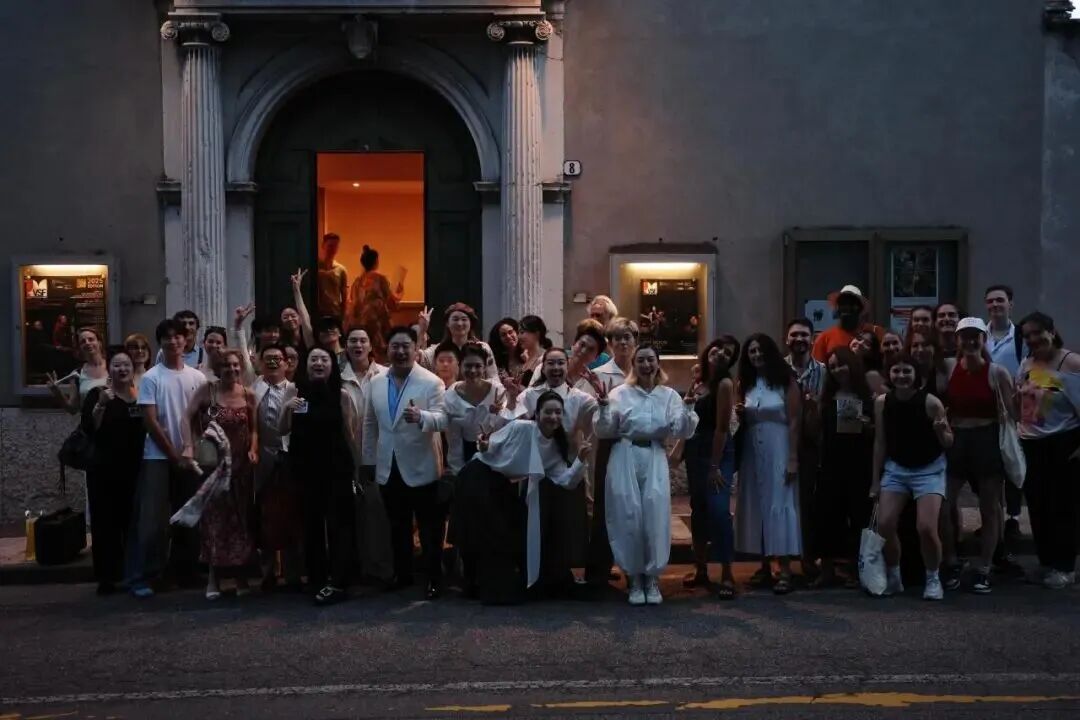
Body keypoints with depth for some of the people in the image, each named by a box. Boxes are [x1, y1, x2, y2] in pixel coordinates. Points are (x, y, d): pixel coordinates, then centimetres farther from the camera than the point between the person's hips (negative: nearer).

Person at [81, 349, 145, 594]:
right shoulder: (97, 394, -1)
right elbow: (89, 430, -12)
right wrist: (101, 404, -21)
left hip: (136, 469, 3)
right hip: (105, 470, -3)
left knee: (134, 522, 7)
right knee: (106, 522, -1)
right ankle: (107, 577, 5)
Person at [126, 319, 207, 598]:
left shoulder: (198, 378, 5)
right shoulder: (151, 378, -5)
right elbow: (150, 421, -9)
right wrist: (174, 455, -9)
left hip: (189, 457, 4)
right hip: (158, 457, -3)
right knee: (152, 520, -5)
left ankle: (185, 571, 21)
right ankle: (141, 577, 1)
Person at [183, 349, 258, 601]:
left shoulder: (248, 395, 2)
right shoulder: (207, 390, -5)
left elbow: (254, 428, 7)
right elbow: (188, 418, -6)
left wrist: (253, 450, -9)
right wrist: (189, 447, -17)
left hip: (241, 464, 2)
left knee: (241, 518, 6)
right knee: (214, 516, 2)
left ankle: (240, 574, 17)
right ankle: (213, 577, 10)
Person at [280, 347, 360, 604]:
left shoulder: (341, 395, -3)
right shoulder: (295, 393, 2)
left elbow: (349, 434, 2)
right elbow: (283, 431, 3)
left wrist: (355, 466, 6)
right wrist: (287, 409, -16)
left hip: (336, 467, -3)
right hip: (306, 468, 3)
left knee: (339, 522, -5)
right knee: (311, 522, 12)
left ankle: (337, 582, -4)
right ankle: (316, 576, 24)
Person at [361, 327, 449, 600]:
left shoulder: (432, 382, -10)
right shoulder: (376, 382, 6)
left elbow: (442, 419, -22)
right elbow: (370, 423, 14)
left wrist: (421, 417, -42)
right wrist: (368, 459, 14)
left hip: (420, 468, -5)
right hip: (388, 468, 5)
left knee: (429, 528, 5)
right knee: (398, 527, 17)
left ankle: (434, 579, 14)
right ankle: (402, 574, 30)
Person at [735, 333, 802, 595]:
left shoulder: (786, 381, -5)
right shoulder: (744, 384, 9)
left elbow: (794, 421, -9)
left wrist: (793, 458, -14)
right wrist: (739, 414, -7)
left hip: (778, 449, -5)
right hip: (752, 450, 5)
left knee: (779, 505, -5)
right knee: (755, 505, 6)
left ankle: (785, 570, -2)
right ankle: (764, 566, 14)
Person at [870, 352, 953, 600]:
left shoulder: (931, 403, -18)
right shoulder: (882, 402, -8)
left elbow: (948, 443, -8)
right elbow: (880, 442, 1)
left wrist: (941, 432, -31)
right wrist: (875, 480, 3)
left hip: (929, 469, -3)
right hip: (895, 468, 3)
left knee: (926, 528, -16)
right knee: (885, 526, -8)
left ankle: (933, 579, 9)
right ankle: (893, 578, 14)